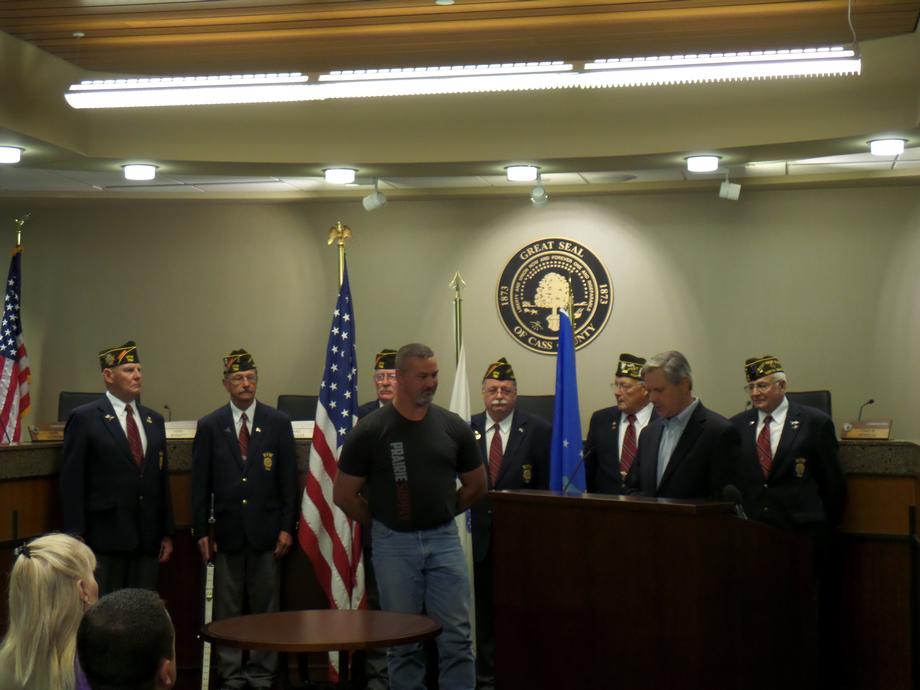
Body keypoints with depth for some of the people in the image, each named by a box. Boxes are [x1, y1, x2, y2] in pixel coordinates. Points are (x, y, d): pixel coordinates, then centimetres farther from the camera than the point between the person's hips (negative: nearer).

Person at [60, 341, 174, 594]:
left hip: (147, 541, 5)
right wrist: (76, 537, -11)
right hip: (103, 539, -5)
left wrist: (167, 534, 12)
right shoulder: (84, 419, -3)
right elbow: (71, 482, -6)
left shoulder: (154, 420, 14)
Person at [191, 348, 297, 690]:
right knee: (226, 609, 5)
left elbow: (288, 480, 3)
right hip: (226, 531, 0)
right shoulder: (210, 426, 4)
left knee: (265, 607, 5)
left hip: (266, 530, 0)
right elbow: (200, 483, 3)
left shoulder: (278, 423, 3)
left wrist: (287, 527, -2)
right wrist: (201, 531, -1)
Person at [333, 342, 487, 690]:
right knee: (403, 640, 6)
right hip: (394, 544, -2)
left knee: (457, 636, 0)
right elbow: (343, 495, -1)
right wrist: (383, 522, 6)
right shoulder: (370, 430, -8)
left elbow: (476, 485, 13)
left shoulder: (453, 426, 0)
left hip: (444, 539, 2)